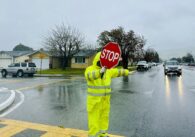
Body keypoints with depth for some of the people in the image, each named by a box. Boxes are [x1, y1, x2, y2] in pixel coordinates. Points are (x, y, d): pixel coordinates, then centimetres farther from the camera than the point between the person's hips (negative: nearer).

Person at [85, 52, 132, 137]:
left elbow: (117, 72, 20)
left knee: (104, 116, 14)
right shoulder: (89, 69, -15)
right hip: (94, 99, -6)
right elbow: (90, 75, -38)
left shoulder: (108, 70, 4)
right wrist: (100, 71, -56)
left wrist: (127, 72, 32)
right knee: (94, 118, 0)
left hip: (105, 98, 6)